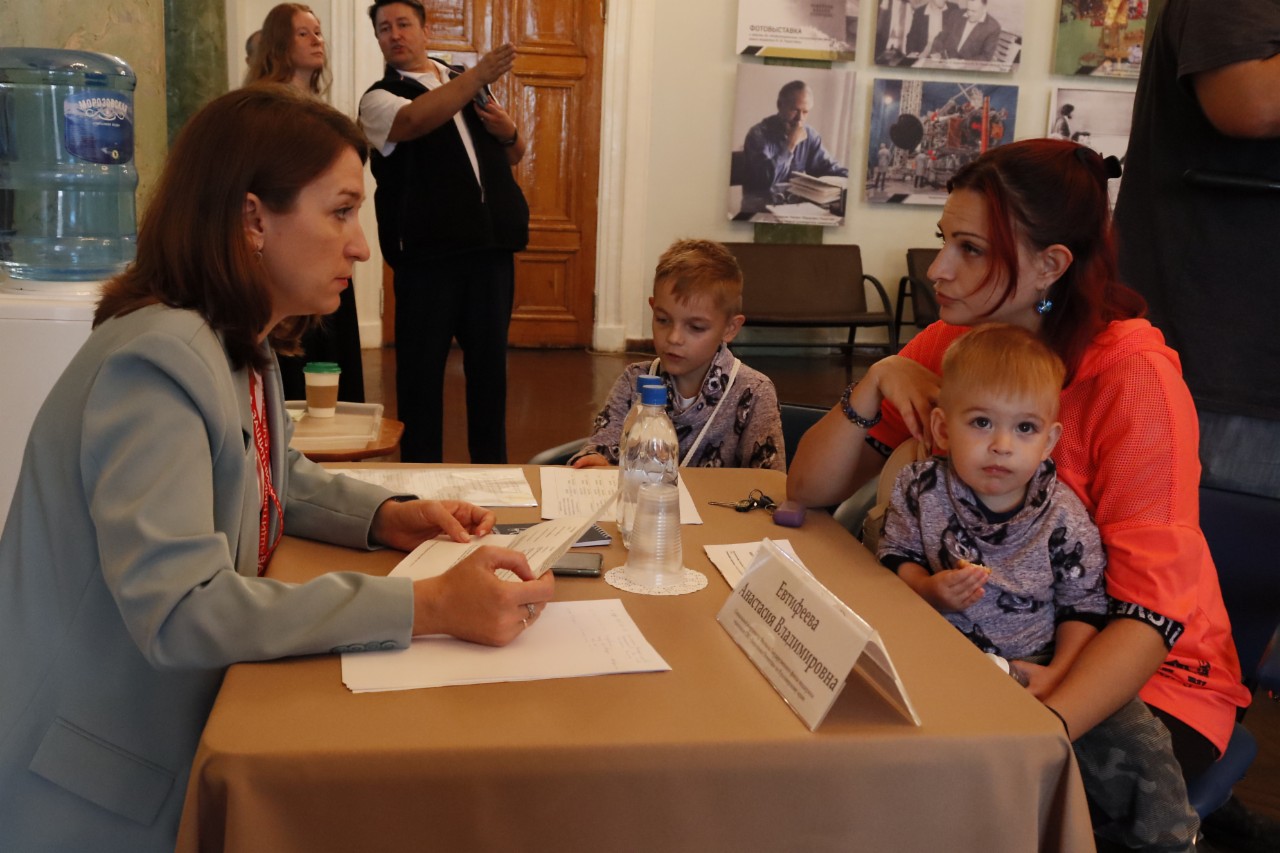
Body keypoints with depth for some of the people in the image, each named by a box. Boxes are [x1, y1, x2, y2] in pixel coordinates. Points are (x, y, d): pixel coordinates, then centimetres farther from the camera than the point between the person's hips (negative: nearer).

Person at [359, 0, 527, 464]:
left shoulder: (469, 84, 18)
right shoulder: (380, 98, 2)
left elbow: (514, 154, 25)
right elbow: (415, 121, -23)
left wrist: (508, 131, 1)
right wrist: (479, 74, -35)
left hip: (492, 245, 4)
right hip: (427, 253, -4)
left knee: (489, 359, 8)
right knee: (422, 365, 0)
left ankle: (492, 467, 20)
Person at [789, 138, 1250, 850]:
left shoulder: (1134, 375, -21)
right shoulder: (950, 345, -5)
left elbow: (1152, 616, -25)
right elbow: (810, 490, -5)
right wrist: (877, 382, -22)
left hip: (1145, 675, -4)